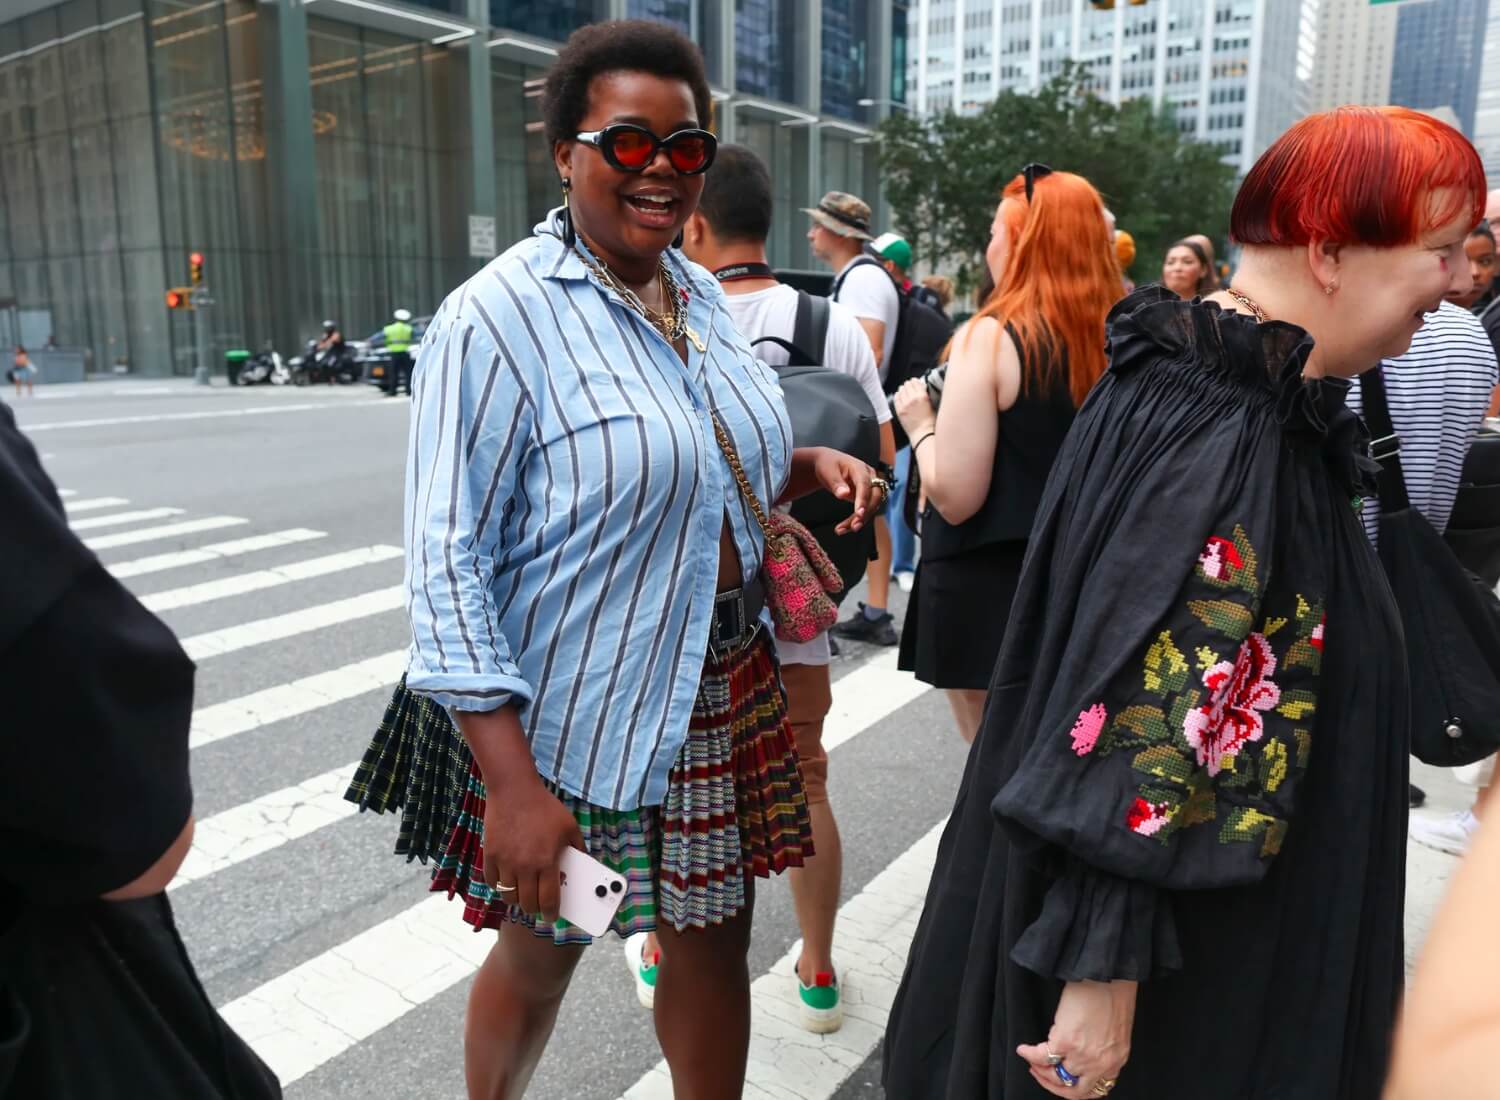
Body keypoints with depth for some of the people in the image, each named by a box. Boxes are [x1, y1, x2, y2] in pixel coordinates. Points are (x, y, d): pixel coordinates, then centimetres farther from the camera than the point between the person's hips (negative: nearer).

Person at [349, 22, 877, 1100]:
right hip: (572, 715, -5)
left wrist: (811, 463, -2)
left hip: (726, 686, 6)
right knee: (541, 955, 18)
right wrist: (509, 780, -23)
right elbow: (448, 564, -19)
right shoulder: (498, 317, -17)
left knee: (714, 938, 18)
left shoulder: (701, 293, 5)